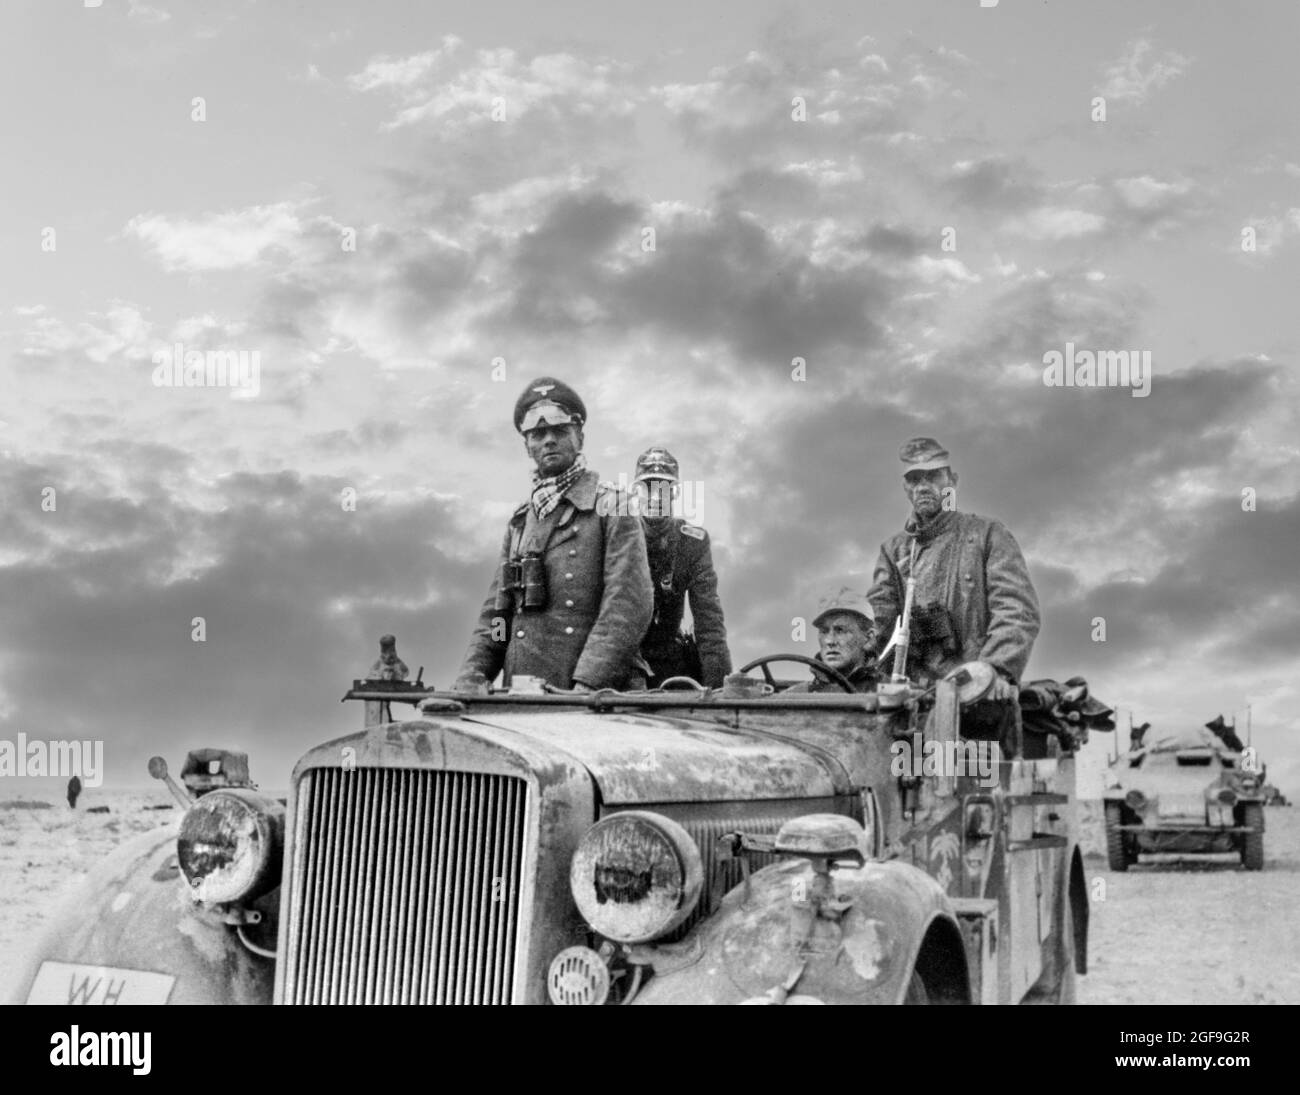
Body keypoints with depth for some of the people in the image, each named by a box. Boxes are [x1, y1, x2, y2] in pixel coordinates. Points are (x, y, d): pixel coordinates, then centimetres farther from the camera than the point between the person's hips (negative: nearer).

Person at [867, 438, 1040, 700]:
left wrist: (998, 670, -18)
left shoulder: (987, 533, 11)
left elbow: (1018, 609, -2)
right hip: (915, 689, 3)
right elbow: (878, 613, 9)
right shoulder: (894, 550, 22)